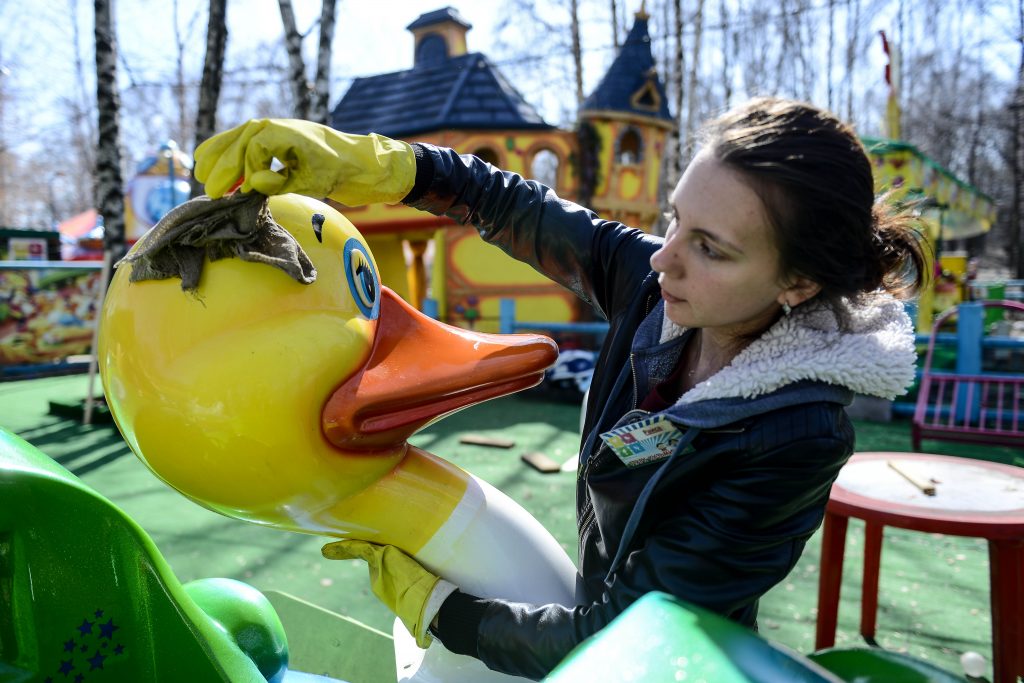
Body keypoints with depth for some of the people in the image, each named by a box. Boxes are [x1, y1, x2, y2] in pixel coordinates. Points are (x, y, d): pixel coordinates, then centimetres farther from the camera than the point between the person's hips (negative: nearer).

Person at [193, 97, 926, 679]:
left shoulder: (797, 438, -31)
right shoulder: (654, 285, -16)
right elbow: (510, 205, -7)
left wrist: (434, 605, -17)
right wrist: (358, 159, -20)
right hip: (603, 609, 5)